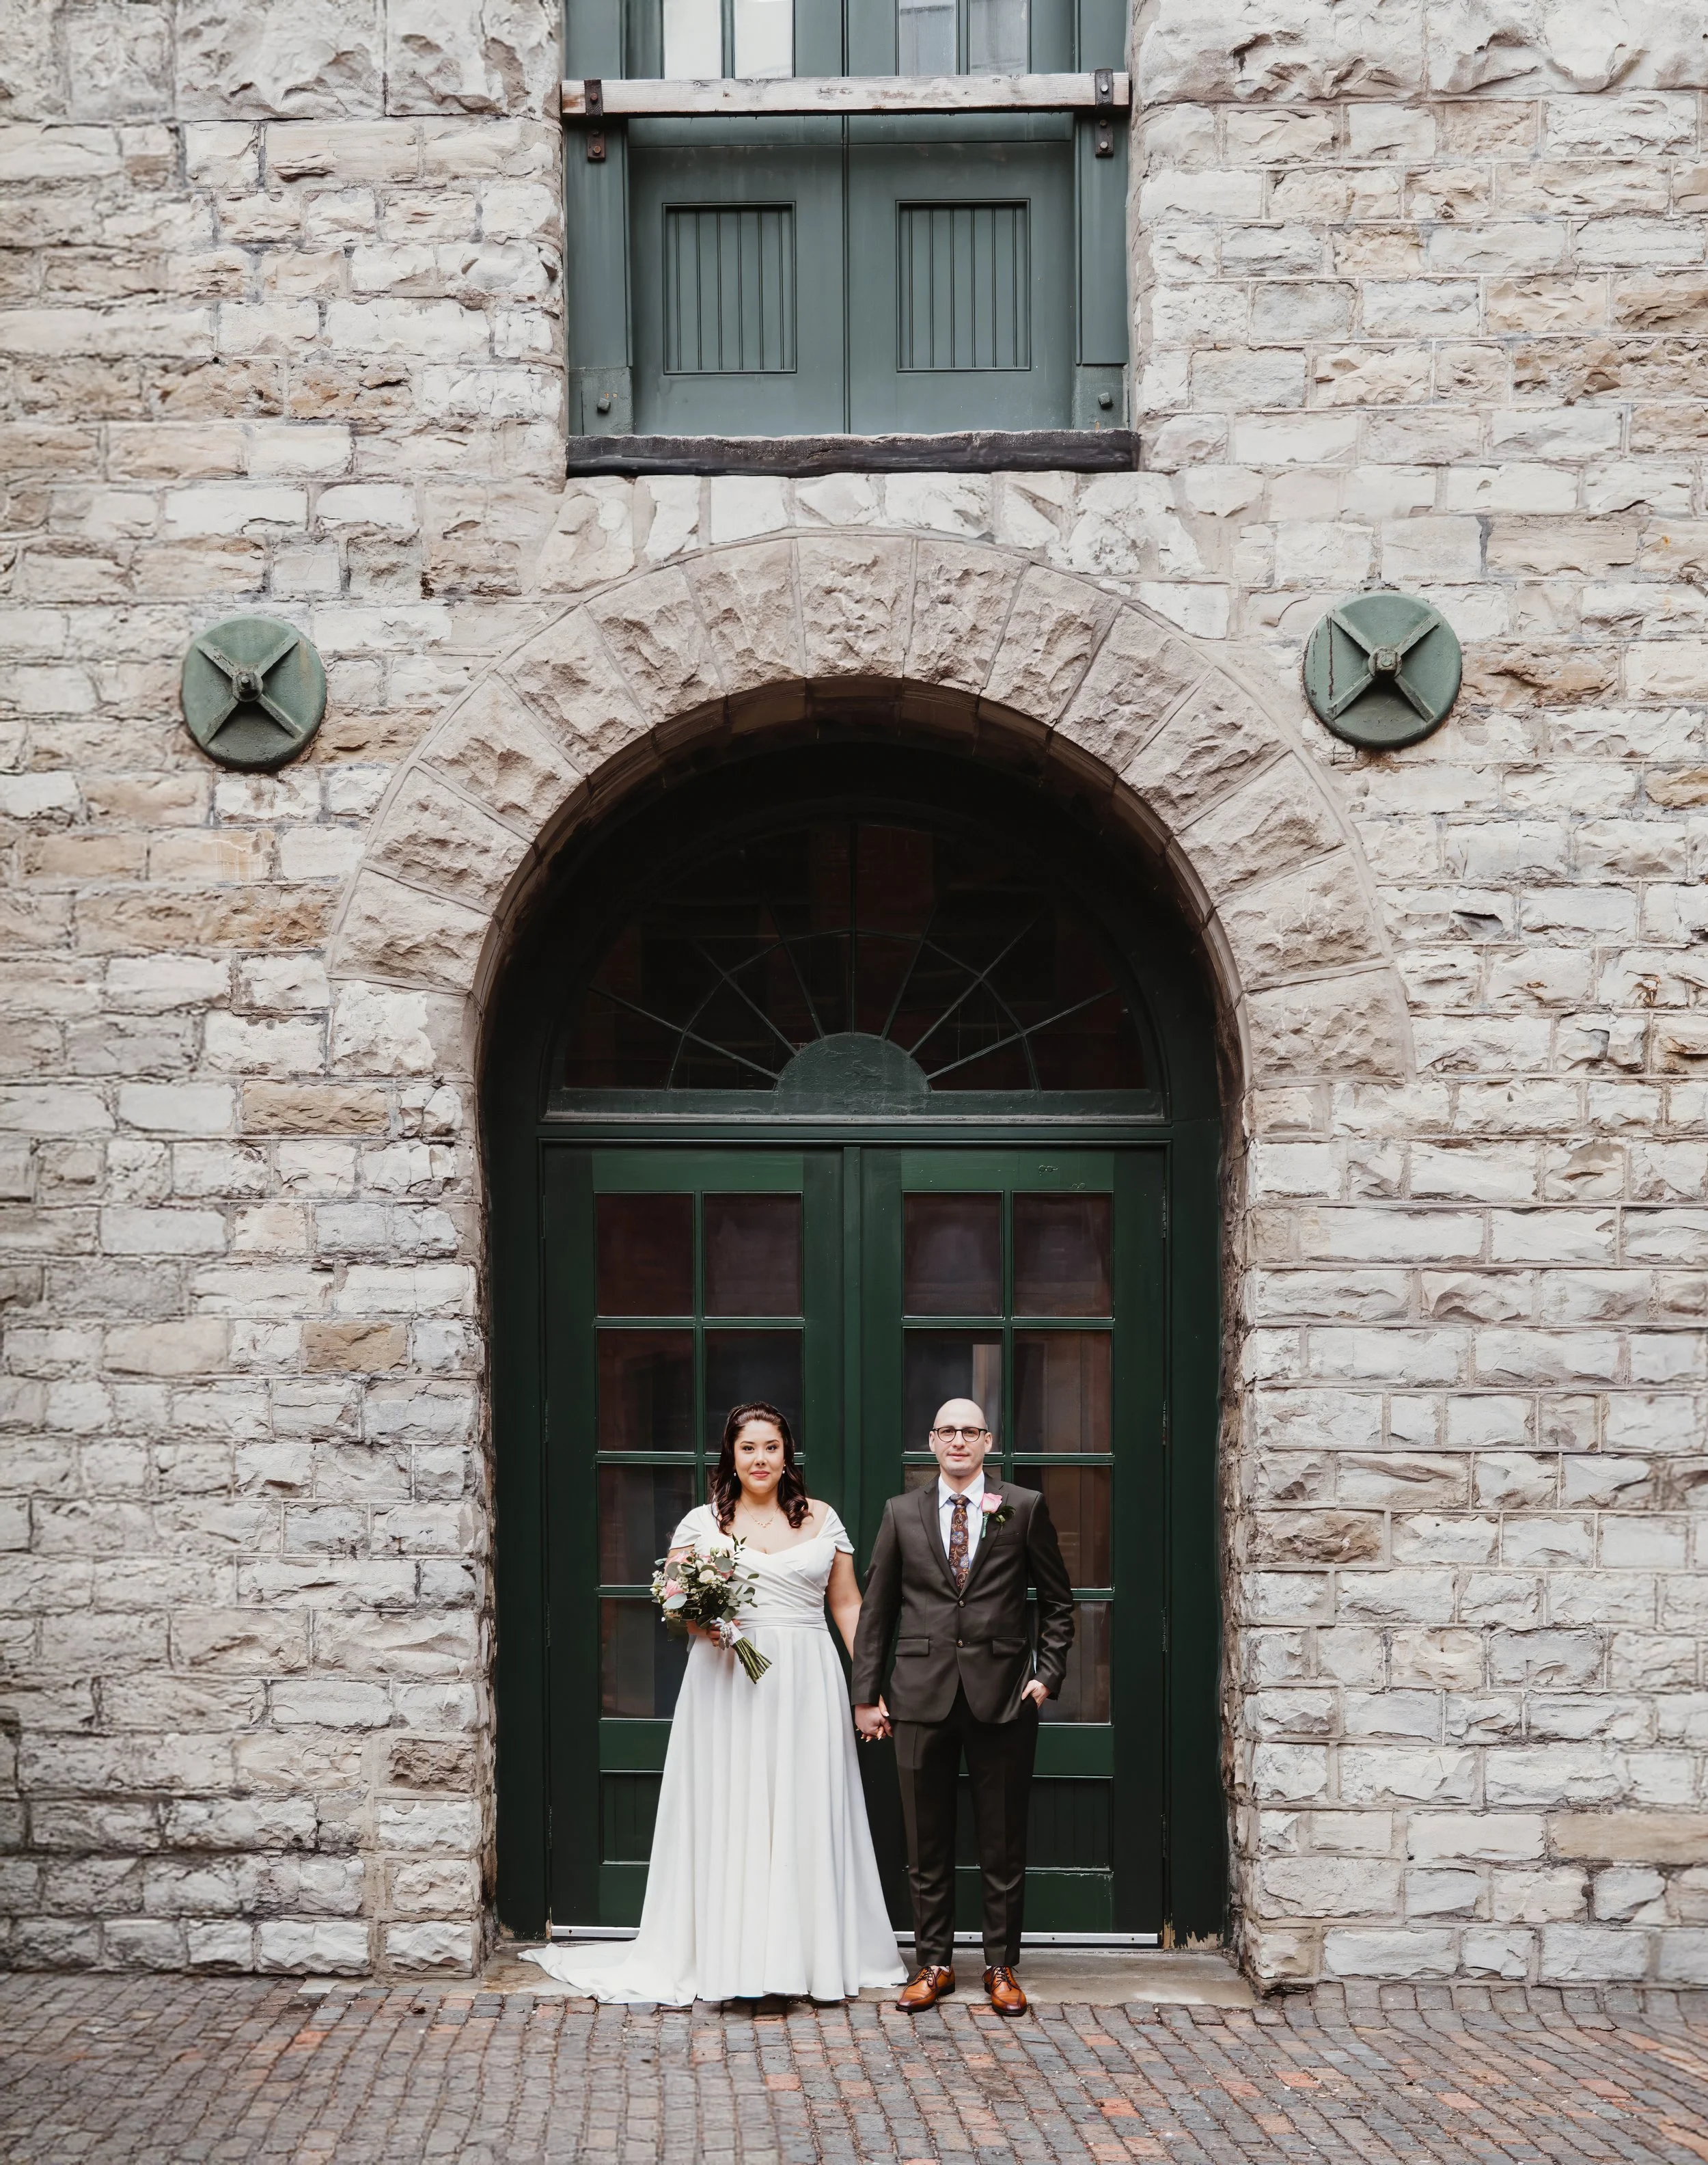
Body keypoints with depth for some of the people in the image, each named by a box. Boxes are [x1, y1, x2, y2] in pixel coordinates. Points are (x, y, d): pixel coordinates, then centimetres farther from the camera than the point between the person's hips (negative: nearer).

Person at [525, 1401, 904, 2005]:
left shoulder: (822, 1520, 9)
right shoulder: (702, 1522, 6)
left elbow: (847, 1604, 10)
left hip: (806, 1683, 1)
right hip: (726, 1681, -1)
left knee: (805, 1815, 2)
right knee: (726, 1814, -2)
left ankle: (808, 1953, 11)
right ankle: (726, 1956, 5)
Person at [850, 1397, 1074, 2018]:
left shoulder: (1025, 1508, 3)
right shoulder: (902, 1513, 7)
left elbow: (1057, 1602, 8)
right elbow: (876, 1610, 9)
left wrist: (1048, 1675, -1)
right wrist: (866, 1694, 5)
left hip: (1002, 1695, -1)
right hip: (923, 1697, 1)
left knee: (1003, 1845, 6)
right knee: (927, 1844, 7)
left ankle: (1001, 1966, 17)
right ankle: (933, 1963, 18)